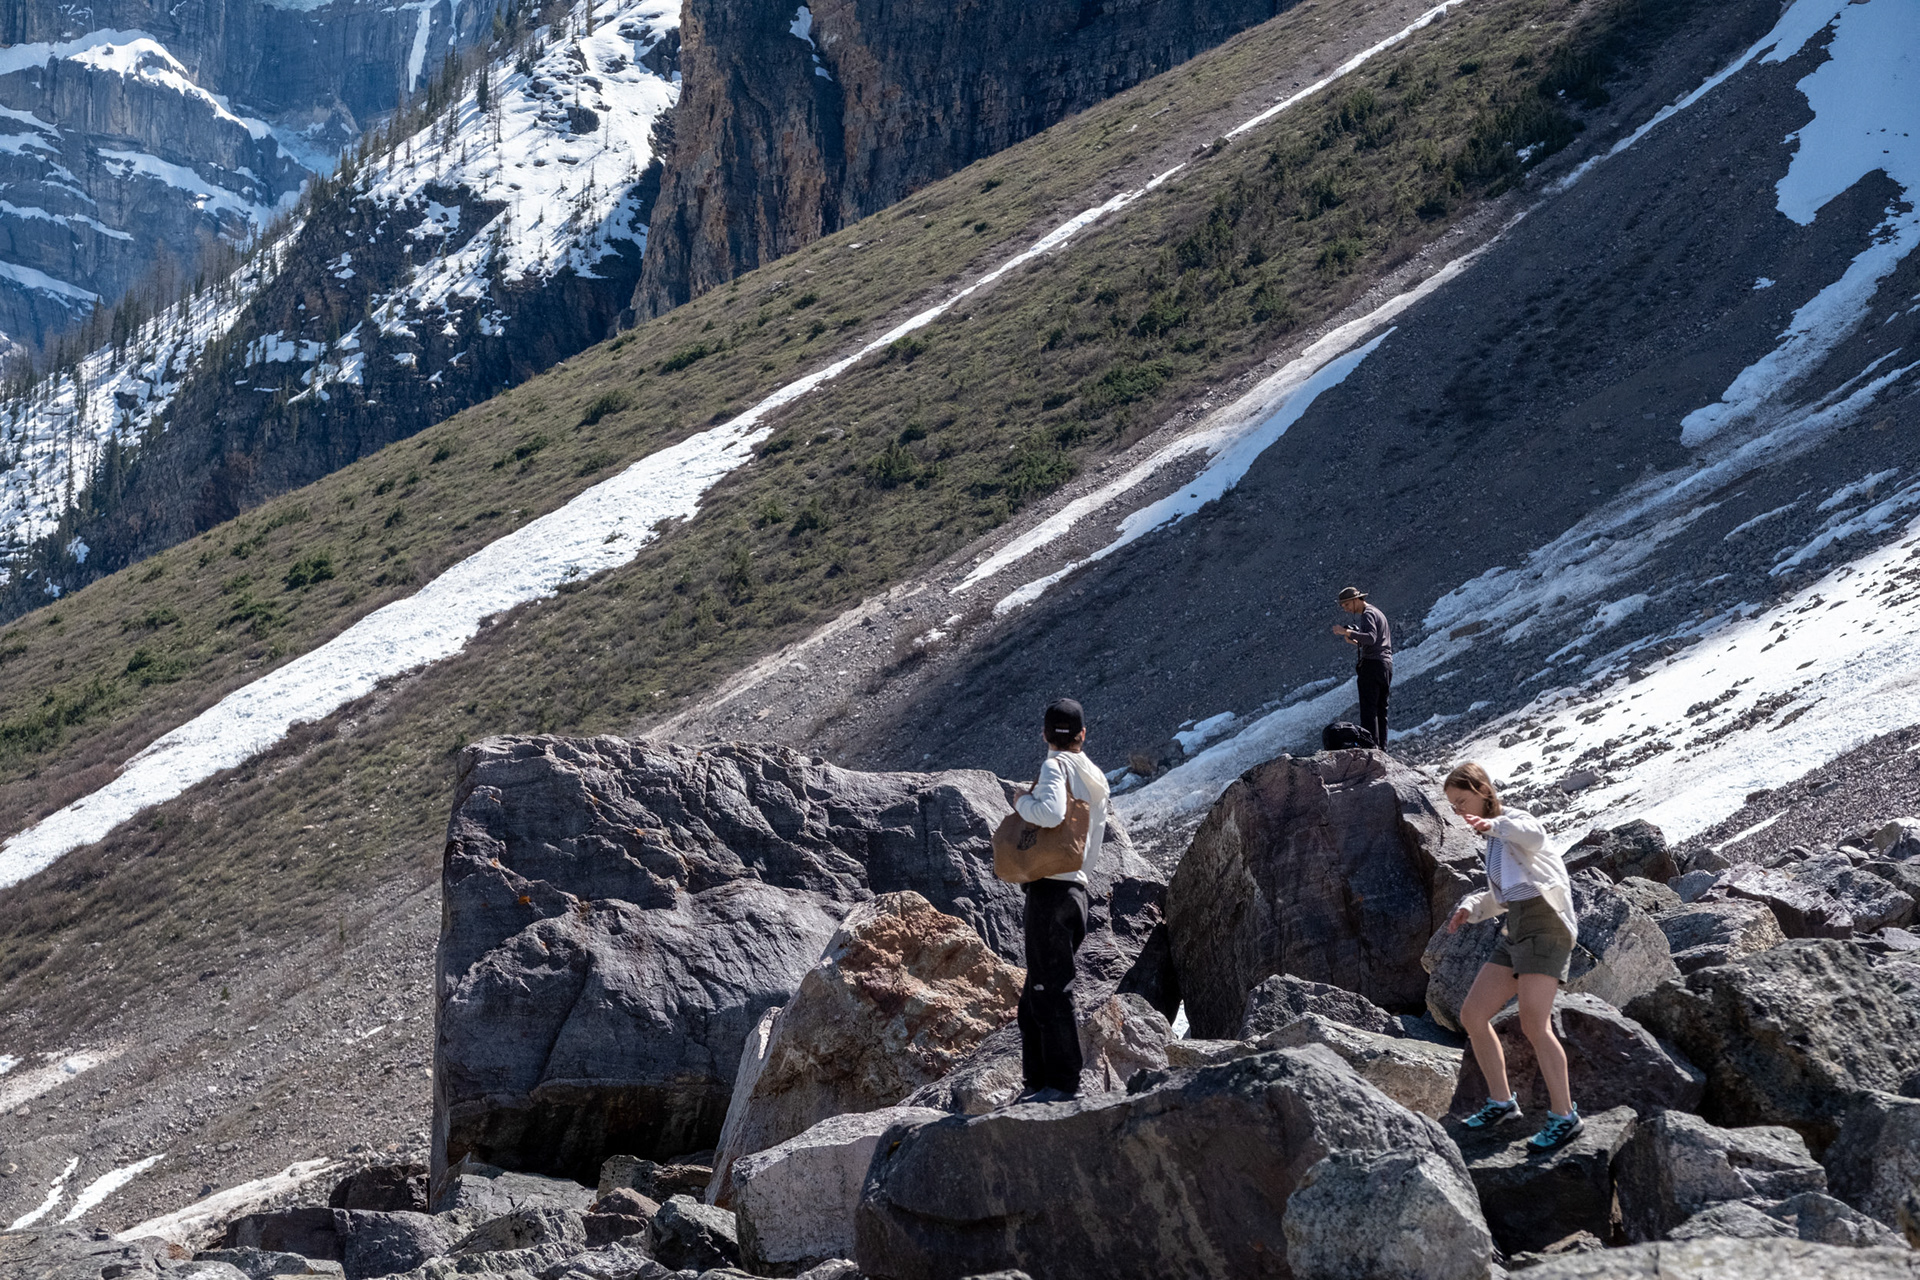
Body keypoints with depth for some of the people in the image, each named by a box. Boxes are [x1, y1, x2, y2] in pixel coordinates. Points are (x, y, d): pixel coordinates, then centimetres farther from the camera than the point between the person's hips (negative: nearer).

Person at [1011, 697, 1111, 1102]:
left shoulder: (1056, 766, -7)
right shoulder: (1096, 780, 18)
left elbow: (1052, 812, -27)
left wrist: (1022, 802, -9)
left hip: (1049, 888, -9)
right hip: (1075, 887, 9)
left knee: (1051, 988, -8)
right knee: (1035, 995, 13)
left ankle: (1063, 1082, -10)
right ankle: (1038, 1080, 14)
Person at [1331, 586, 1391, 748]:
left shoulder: (1368, 614, -8)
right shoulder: (1378, 613, 23)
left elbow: (1371, 638, -26)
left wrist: (1347, 632, -27)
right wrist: (1355, 642, 15)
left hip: (1372, 664, -10)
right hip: (1386, 664, 10)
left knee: (1368, 708, -12)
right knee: (1381, 709, 8)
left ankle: (1372, 745, -20)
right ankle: (1382, 747, 5)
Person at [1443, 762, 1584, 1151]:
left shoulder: (1517, 822, -6)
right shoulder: (1495, 840, 21)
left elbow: (1534, 837, -33)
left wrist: (1493, 825, -52)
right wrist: (1470, 908, 11)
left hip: (1544, 924, -9)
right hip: (1517, 932, 9)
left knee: (1533, 1024, -19)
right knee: (1472, 1015, 5)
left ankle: (1564, 1116, -14)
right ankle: (1502, 1102, 15)